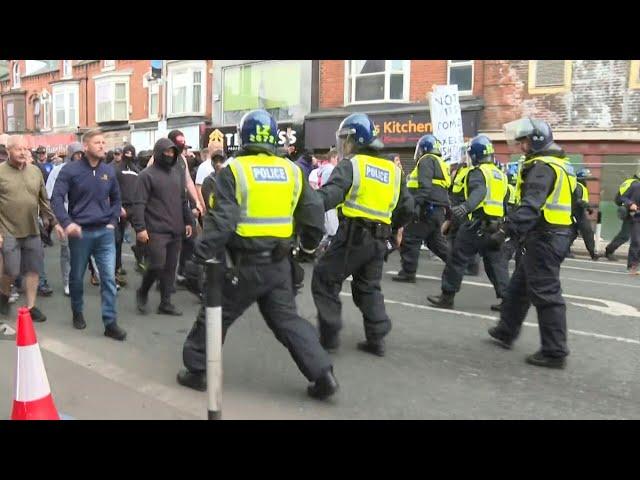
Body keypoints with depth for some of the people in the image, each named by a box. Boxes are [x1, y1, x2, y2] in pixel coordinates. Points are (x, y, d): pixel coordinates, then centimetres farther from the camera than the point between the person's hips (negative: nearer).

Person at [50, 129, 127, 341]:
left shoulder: (109, 171, 6)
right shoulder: (70, 170, -6)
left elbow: (116, 199, 18)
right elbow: (56, 198, -11)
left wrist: (113, 222, 7)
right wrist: (67, 223, -23)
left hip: (105, 232, 2)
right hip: (80, 232, -2)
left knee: (109, 277, -3)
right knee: (77, 276, 13)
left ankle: (110, 322, 1)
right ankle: (77, 312, 36)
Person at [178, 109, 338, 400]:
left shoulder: (234, 170, -8)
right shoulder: (292, 171, 5)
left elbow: (221, 220, -16)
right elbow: (314, 212, 8)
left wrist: (203, 255, -11)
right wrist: (309, 245, 24)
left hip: (246, 263, -4)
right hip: (279, 263, 5)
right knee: (287, 319, 15)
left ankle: (196, 371, 27)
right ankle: (323, 375, 11)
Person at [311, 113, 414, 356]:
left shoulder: (351, 165, -5)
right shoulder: (393, 170, 13)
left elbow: (329, 195, -21)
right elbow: (407, 207, 16)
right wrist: (392, 228, 28)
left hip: (353, 235, -6)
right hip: (379, 240, 6)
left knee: (324, 280, 8)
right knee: (369, 287, 20)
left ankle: (329, 336, 9)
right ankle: (377, 339, 17)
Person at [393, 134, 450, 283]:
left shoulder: (427, 160, -7)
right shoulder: (440, 163, 24)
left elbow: (425, 186, -21)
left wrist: (417, 204, -26)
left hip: (428, 208, -10)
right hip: (438, 209, 10)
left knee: (410, 239, -5)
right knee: (435, 241, 19)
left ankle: (408, 273, -2)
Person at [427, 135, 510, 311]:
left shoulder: (478, 172, -7)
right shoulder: (500, 175, 18)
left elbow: (478, 192, -28)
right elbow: (505, 202, 23)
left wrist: (466, 207, -45)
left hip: (476, 224, -7)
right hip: (495, 224, 7)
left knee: (457, 260, 1)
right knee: (496, 262, 11)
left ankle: (447, 296, 7)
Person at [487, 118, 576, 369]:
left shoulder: (543, 167, -15)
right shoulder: (557, 164, 18)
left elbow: (531, 205, -29)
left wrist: (507, 229, -36)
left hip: (544, 239, -10)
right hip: (555, 235, 10)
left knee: (546, 294, -4)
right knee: (519, 285, 19)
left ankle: (554, 352, 3)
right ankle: (506, 331, 31)